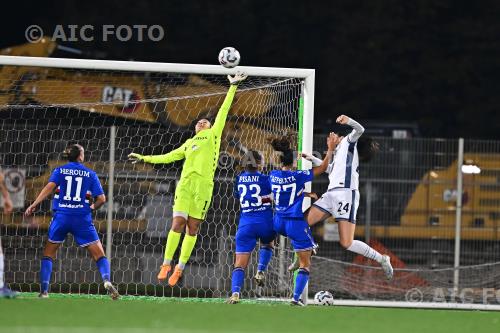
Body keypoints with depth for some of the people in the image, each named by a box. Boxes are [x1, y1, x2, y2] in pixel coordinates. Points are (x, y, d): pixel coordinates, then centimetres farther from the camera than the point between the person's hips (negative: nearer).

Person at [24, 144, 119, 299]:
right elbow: (101, 199, 2)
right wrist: (92, 207, 22)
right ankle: (106, 279, -24)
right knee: (99, 254, 3)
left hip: (61, 216, 1)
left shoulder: (59, 171, 6)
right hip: (82, 218, -1)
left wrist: (33, 205, -16)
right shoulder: (90, 174, 7)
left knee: (49, 253, 15)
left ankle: (44, 290, 5)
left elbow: (49, 187, -12)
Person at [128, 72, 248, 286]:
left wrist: (233, 87, 11)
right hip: (185, 184, 3)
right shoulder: (188, 144, 26)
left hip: (203, 185, -3)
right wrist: (144, 158, 33)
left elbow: (223, 112, 14)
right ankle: (166, 265, -5)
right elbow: (168, 157, 34)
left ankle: (180, 268, 3)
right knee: (177, 224, -8)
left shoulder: (213, 135, 17)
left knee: (193, 228, -1)